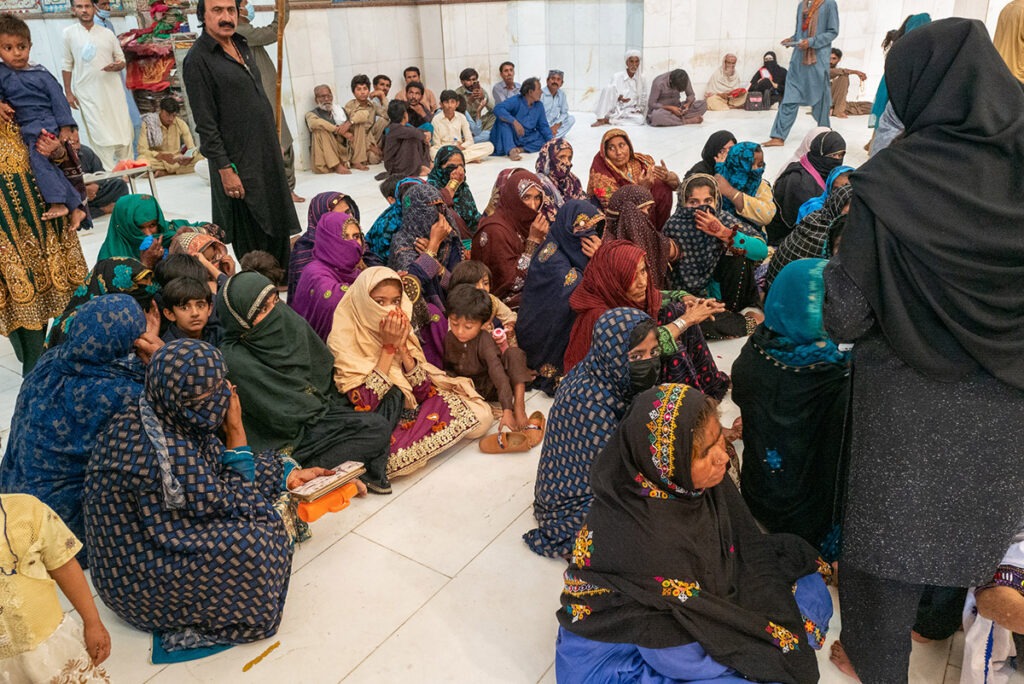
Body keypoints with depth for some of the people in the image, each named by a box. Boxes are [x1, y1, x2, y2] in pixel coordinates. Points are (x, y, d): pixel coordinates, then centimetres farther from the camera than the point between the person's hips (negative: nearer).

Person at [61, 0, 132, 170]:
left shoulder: (107, 33, 7)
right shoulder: (69, 33, 4)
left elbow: (121, 60, 12)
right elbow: (67, 65, 6)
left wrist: (116, 66, -12)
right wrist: (68, 92, 2)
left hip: (112, 89, 2)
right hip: (87, 93, -2)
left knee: (124, 132, 2)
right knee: (100, 135, -5)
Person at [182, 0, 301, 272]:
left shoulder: (242, 46, 12)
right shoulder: (198, 59, -12)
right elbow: (205, 124, -15)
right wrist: (225, 169, -18)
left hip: (268, 153, 8)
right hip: (239, 162, -8)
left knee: (278, 226, 13)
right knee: (252, 239, 2)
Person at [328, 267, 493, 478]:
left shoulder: (400, 331, -1)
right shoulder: (343, 341, -16)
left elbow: (424, 393, -6)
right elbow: (365, 404, -25)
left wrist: (402, 348, -19)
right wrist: (388, 347, -25)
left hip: (408, 412, 5)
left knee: (480, 416, -14)